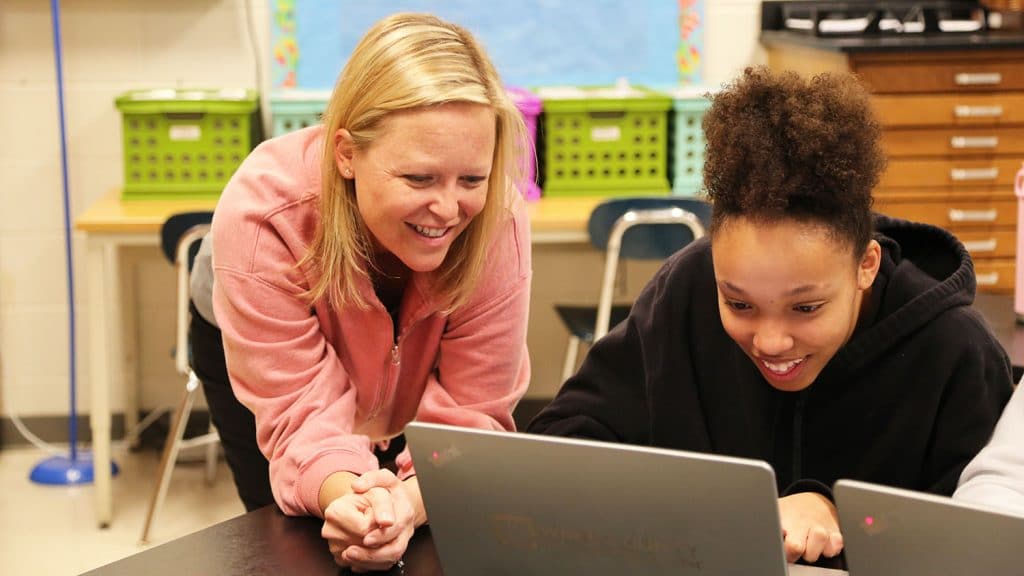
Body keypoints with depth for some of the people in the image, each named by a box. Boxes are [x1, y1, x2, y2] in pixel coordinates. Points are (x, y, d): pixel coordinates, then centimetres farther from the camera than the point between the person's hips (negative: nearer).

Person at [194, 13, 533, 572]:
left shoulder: (496, 219, -35)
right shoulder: (263, 216, -40)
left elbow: (470, 414, -32)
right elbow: (304, 415, -39)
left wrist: (405, 502, -54)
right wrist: (347, 497, -62)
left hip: (407, 379, 1)